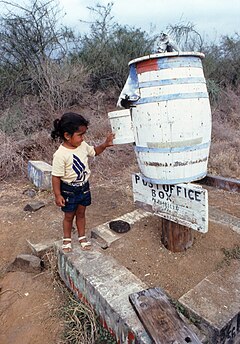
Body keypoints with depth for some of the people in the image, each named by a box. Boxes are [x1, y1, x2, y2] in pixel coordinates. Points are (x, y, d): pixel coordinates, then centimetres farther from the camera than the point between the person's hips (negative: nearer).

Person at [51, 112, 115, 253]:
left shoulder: (83, 145, -7)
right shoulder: (60, 154, -26)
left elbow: (94, 151, 14)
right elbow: (56, 177, -20)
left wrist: (105, 144, -2)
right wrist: (58, 195, -16)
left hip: (84, 187, 5)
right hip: (69, 190, -5)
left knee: (81, 213, 21)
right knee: (69, 216, 15)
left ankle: (82, 237, 40)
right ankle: (67, 239, 38)